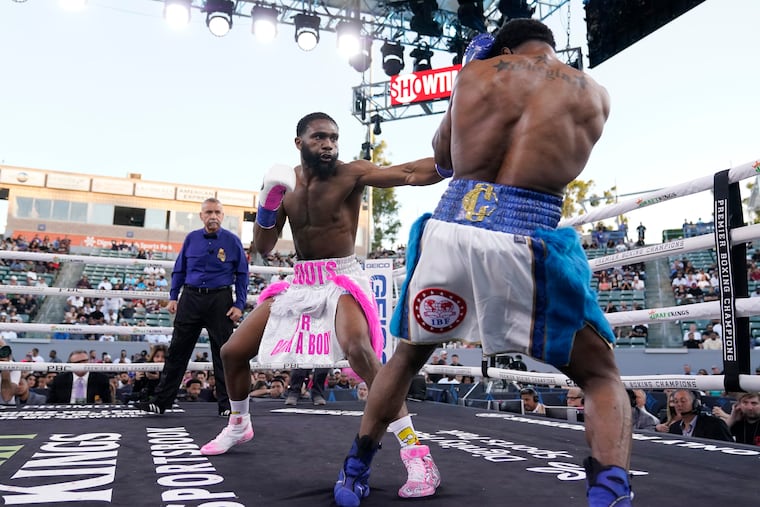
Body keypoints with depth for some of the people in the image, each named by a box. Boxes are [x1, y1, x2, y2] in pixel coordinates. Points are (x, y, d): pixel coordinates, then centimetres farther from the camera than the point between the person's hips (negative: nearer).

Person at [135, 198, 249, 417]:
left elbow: (242, 275, 2)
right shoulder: (191, 239, 7)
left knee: (223, 353, 3)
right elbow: (179, 270, 14)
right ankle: (161, 401, 14)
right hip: (191, 298, 2)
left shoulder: (232, 241, 0)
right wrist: (173, 297, 6)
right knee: (177, 350, 6)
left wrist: (239, 305, -5)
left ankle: (226, 404, 14)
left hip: (220, 301, -2)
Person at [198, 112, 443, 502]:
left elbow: (410, 173, -27)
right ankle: (239, 426, 38)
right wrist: (268, 199, -12)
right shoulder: (286, 182, 5)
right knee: (233, 351, 10)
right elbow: (263, 248, 4)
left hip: (341, 279, -6)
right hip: (299, 282, 6)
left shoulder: (352, 174, -11)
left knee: (358, 350, -36)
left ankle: (414, 452, -27)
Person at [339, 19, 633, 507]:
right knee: (602, 378, 17)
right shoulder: (594, 94, 14)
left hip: (448, 233, 2)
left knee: (407, 355, 27)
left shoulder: (476, 73, 14)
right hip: (527, 246, -2)